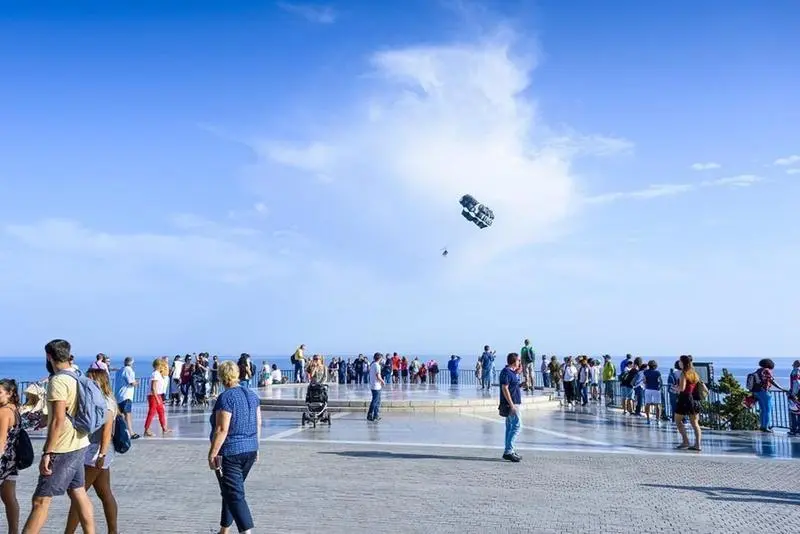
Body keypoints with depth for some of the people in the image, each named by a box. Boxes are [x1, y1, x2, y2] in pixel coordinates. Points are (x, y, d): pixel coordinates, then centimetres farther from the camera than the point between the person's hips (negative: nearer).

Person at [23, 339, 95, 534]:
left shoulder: (58, 381, -17)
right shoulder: (77, 378, 10)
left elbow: (58, 420, -22)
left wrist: (47, 453, -21)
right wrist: (44, 420, 32)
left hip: (63, 449, -9)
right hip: (78, 445, 9)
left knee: (40, 500, -4)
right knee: (78, 494, 14)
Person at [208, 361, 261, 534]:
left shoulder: (225, 398, -16)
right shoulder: (251, 395, 7)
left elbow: (222, 429, -20)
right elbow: (258, 424, 12)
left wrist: (212, 454, -15)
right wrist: (255, 447, 20)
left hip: (230, 453, -8)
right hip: (250, 450, 8)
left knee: (234, 495, -6)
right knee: (231, 490, 20)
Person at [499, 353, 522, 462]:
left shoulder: (512, 371, 14)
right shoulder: (506, 372, -15)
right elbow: (505, 389, -21)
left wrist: (518, 372, 16)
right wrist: (512, 405, -22)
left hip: (514, 403, 10)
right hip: (511, 404, -10)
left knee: (510, 427, 12)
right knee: (517, 426, -11)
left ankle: (509, 451, 17)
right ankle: (508, 451, -11)